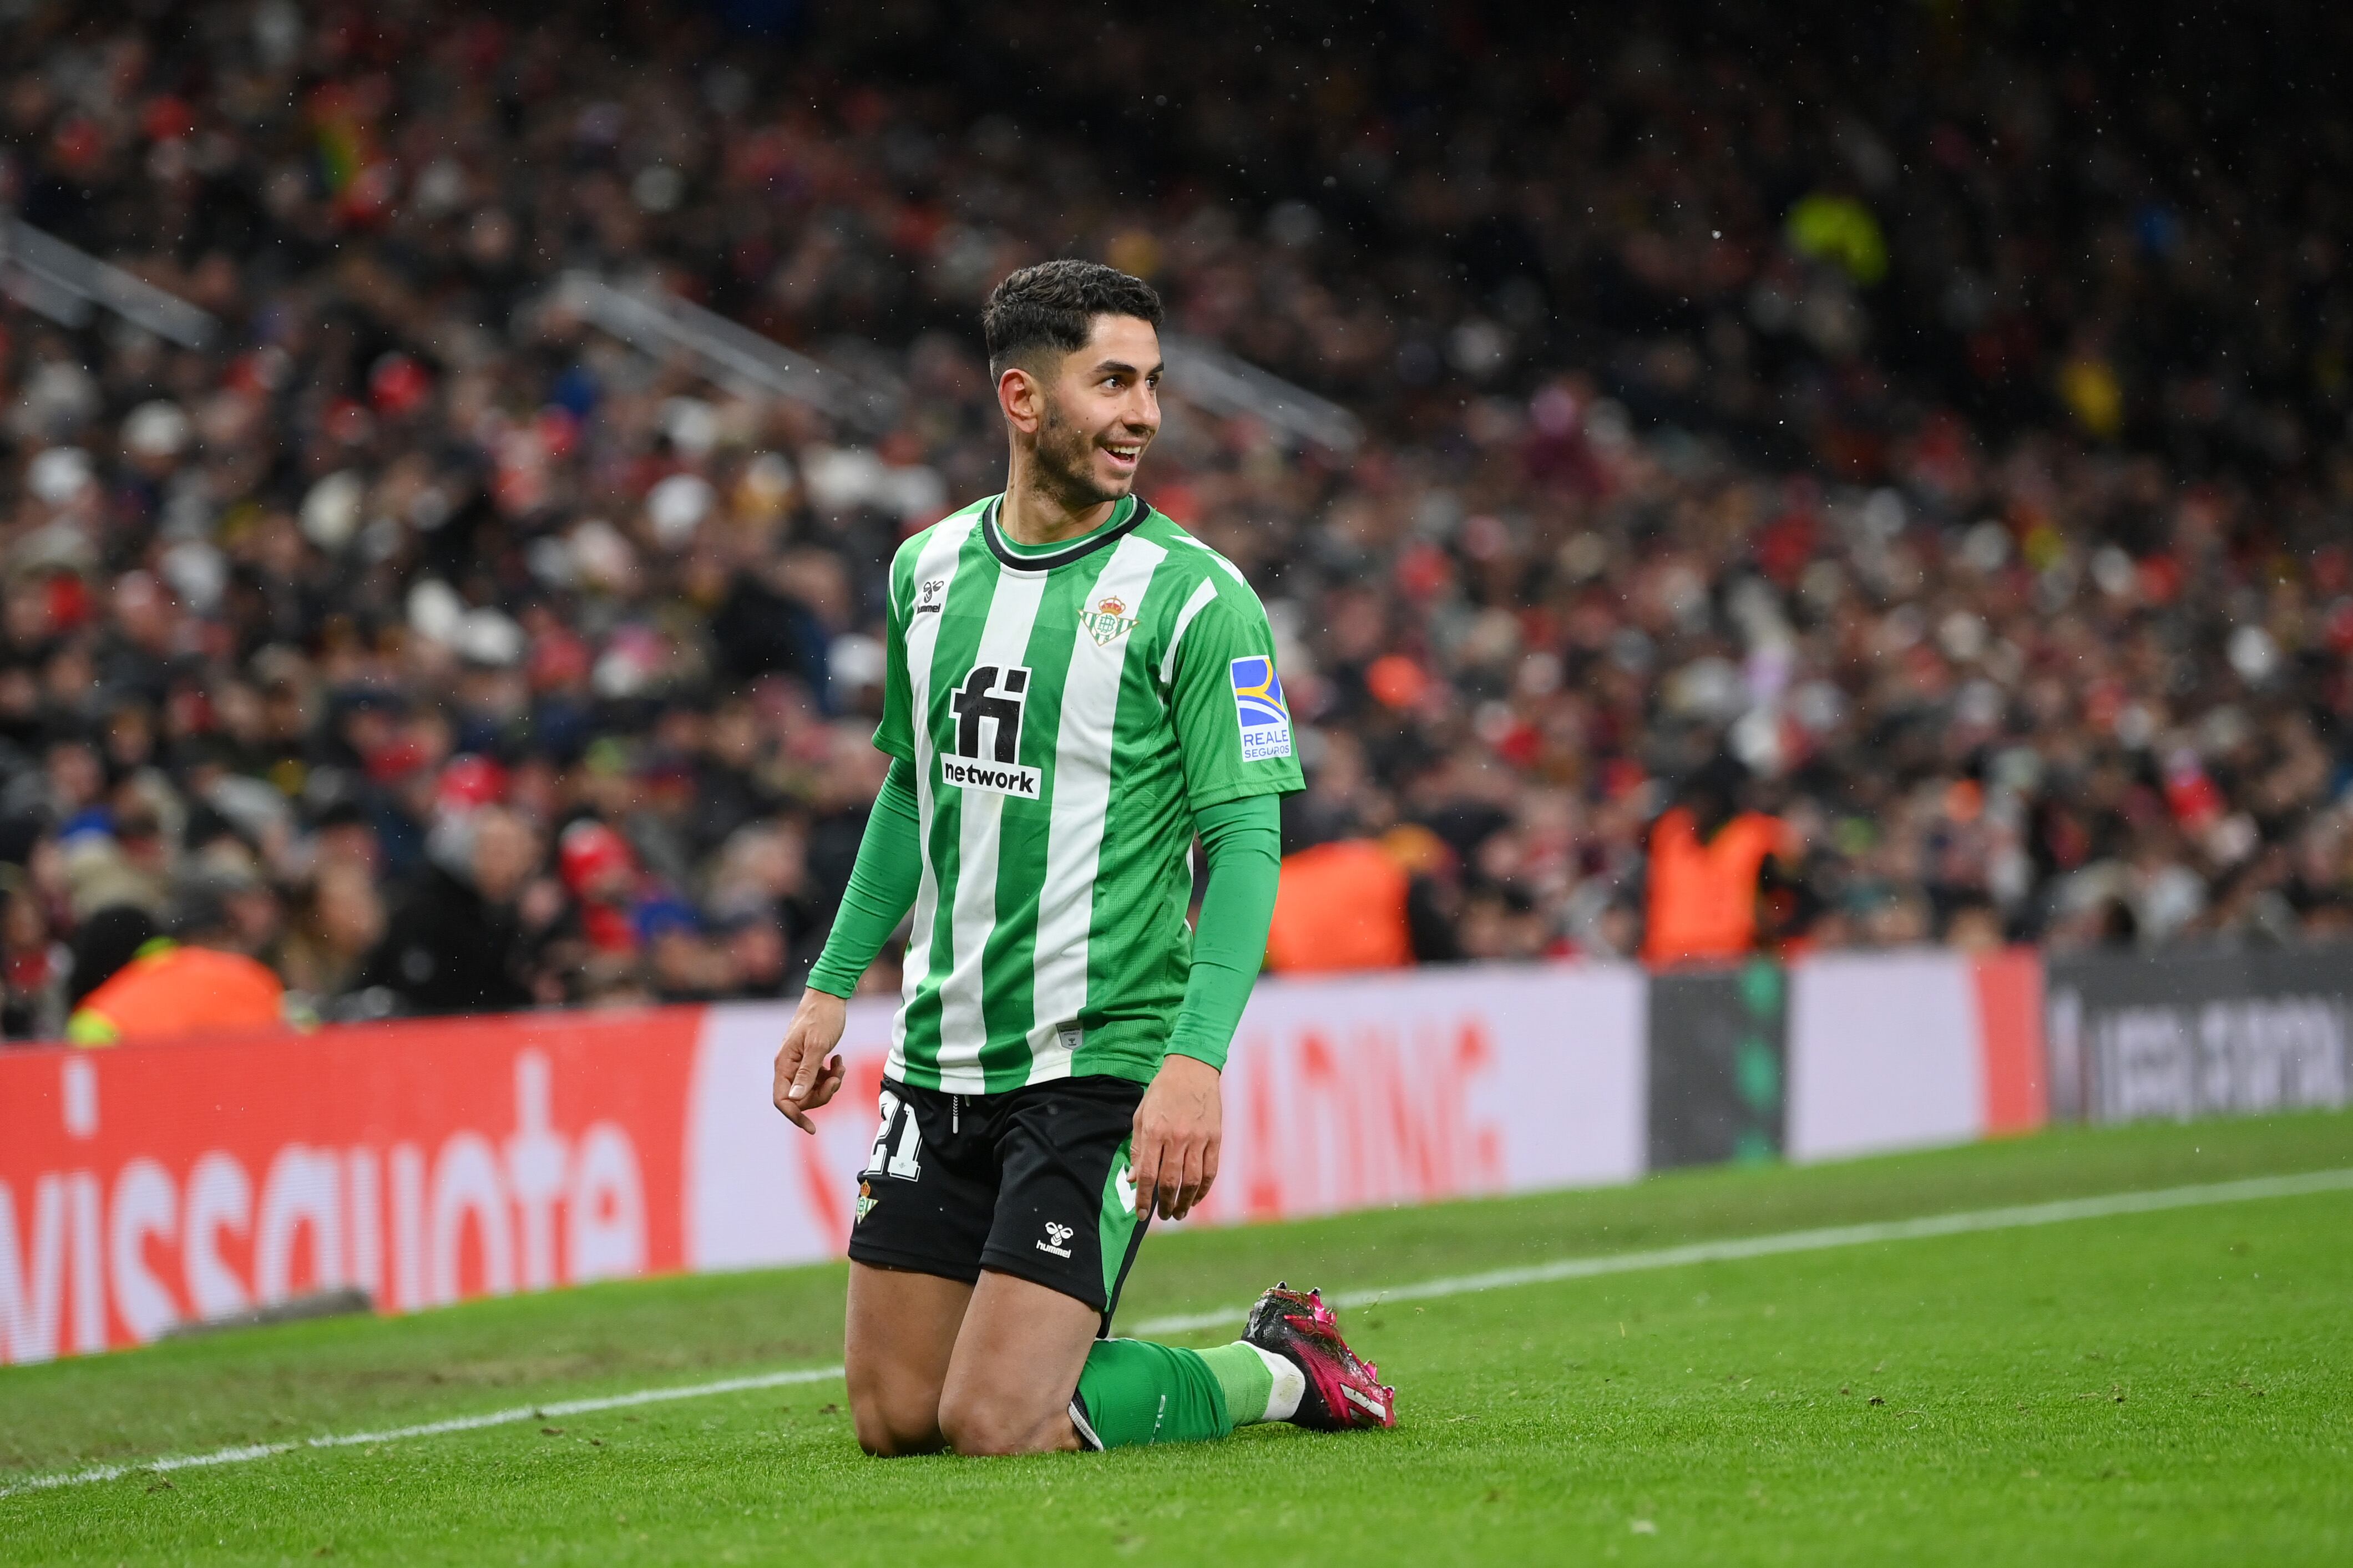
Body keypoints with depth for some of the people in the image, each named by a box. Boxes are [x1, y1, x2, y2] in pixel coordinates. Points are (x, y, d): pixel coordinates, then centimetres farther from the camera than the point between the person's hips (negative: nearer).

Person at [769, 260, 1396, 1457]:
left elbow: (1246, 840, -12)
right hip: (941, 1051, 6)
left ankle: (1279, 1370, 9)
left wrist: (1197, 1059, -24)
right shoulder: (930, 567, 8)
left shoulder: (1193, 595, -9)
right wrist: (829, 987, 16)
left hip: (1100, 1065, -6)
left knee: (993, 1426, -13)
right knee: (893, 1419, 4)